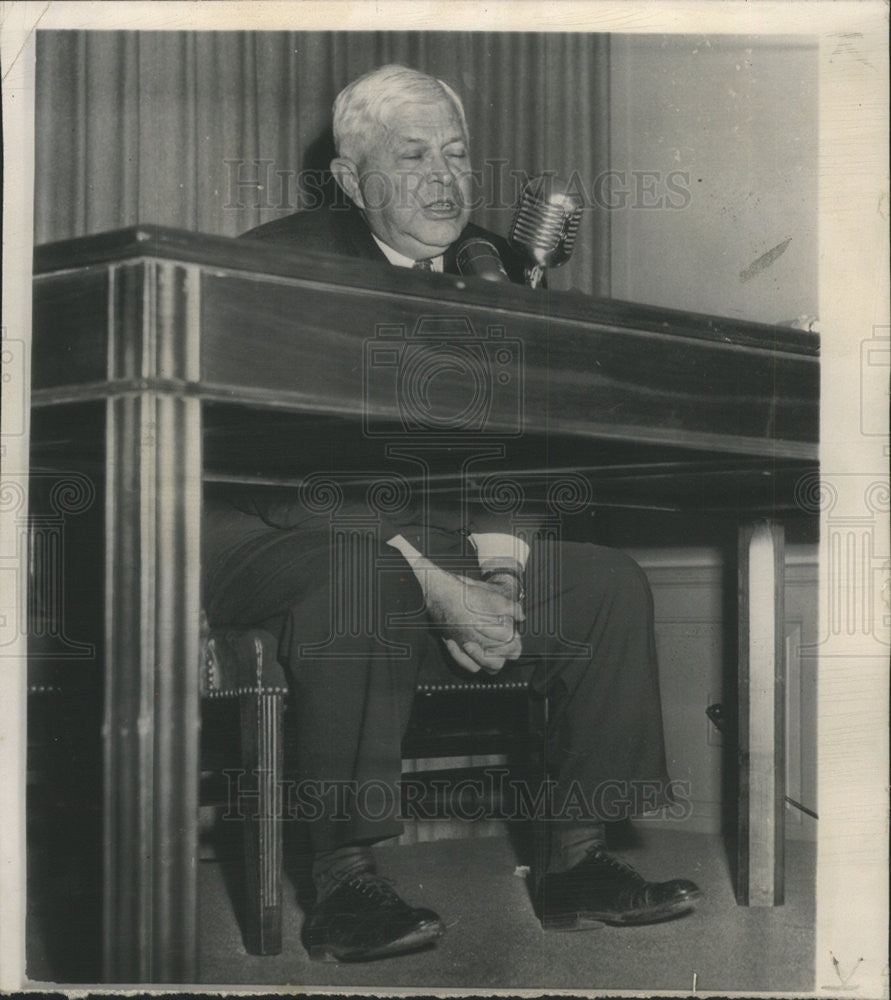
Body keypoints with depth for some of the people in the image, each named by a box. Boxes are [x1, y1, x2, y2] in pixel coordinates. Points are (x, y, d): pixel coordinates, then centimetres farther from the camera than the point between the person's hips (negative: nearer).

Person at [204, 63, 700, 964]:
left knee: (612, 585, -10)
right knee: (365, 581, -39)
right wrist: (428, 580, -27)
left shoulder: (492, 269, 10)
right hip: (273, 539, -6)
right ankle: (340, 887, -31)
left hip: (437, 544, 7)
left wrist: (497, 565, -11)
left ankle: (576, 864, -4)